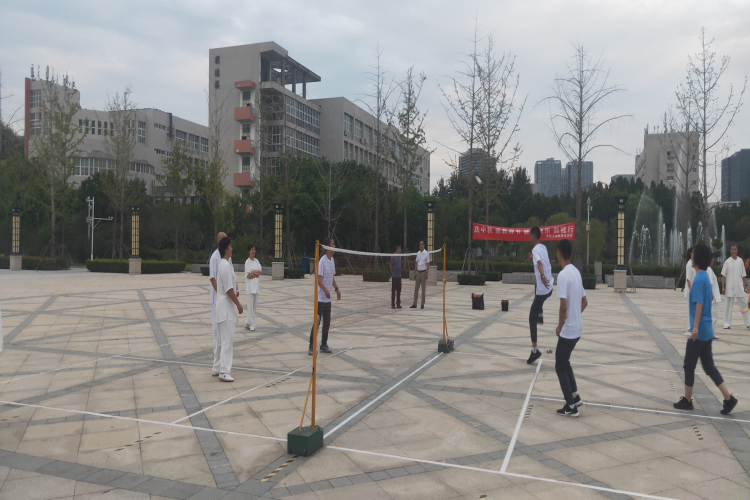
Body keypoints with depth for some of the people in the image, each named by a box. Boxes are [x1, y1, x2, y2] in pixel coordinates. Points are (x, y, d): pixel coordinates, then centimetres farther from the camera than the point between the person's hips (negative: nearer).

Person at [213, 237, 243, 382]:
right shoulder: (226, 266, -19)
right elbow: (229, 289, -20)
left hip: (223, 306, 10)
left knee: (222, 340, 16)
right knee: (228, 340, -7)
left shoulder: (223, 264, 12)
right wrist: (238, 304, -14)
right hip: (226, 307, -10)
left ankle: (217, 369, 23)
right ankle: (223, 372, -5)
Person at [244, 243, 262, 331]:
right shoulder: (247, 262, -6)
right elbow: (248, 275, -11)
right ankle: (252, 325, 1)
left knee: (255, 304, 9)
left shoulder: (257, 261, 12)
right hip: (250, 285, -6)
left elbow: (260, 271, 5)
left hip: (256, 284, 7)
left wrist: (254, 273, -11)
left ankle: (248, 323, 19)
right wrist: (256, 272, -6)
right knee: (251, 305, -4)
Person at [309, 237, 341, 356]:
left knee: (327, 322, 12)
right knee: (317, 322, -4)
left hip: (328, 298, 8)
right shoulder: (322, 261, -15)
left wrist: (336, 288, 12)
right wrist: (325, 290, -30)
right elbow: (318, 279, -19)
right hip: (320, 297, -8)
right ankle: (311, 346, 4)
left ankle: (324, 345, 21)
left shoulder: (332, 260, 10)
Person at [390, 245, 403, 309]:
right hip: (394, 276, -7)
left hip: (399, 276, 7)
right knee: (393, 291, -2)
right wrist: (392, 274, -2)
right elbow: (391, 266, -5)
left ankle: (398, 304, 15)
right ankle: (393, 304, 4)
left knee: (399, 291, 9)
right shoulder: (393, 256, -9)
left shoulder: (399, 256, 12)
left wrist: (400, 273, 15)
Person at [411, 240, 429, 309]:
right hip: (418, 272, 5)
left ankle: (422, 304, 6)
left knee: (423, 289, 0)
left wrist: (427, 273, -14)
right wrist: (415, 272, 9)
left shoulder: (426, 253, -5)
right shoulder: (418, 253, 11)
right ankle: (414, 304, 5)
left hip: (423, 272, -5)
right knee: (416, 288, 3)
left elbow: (428, 264, -7)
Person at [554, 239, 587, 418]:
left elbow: (564, 306, -24)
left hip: (567, 330, -8)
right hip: (577, 328, 8)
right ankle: (575, 397, 27)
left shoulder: (563, 275, -20)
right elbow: (585, 302, 15)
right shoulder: (576, 272, 7)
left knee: (560, 366, 5)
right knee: (565, 362, 23)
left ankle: (571, 406, 11)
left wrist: (559, 326, -11)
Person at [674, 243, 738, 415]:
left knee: (689, 365, 4)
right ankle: (728, 398, 8)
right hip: (707, 331, 9)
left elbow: (699, 304, -23)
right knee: (709, 366, 12)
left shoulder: (698, 279, -16)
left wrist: (695, 327, -26)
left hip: (699, 332, -9)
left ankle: (687, 400, 14)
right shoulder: (706, 277, 11)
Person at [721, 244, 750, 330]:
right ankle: (727, 324, 6)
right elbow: (723, 275, 0)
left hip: (739, 287, 2)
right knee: (728, 305, 2)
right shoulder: (727, 261, 0)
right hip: (729, 287, -1)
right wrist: (723, 287, -5)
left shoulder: (740, 261, 5)